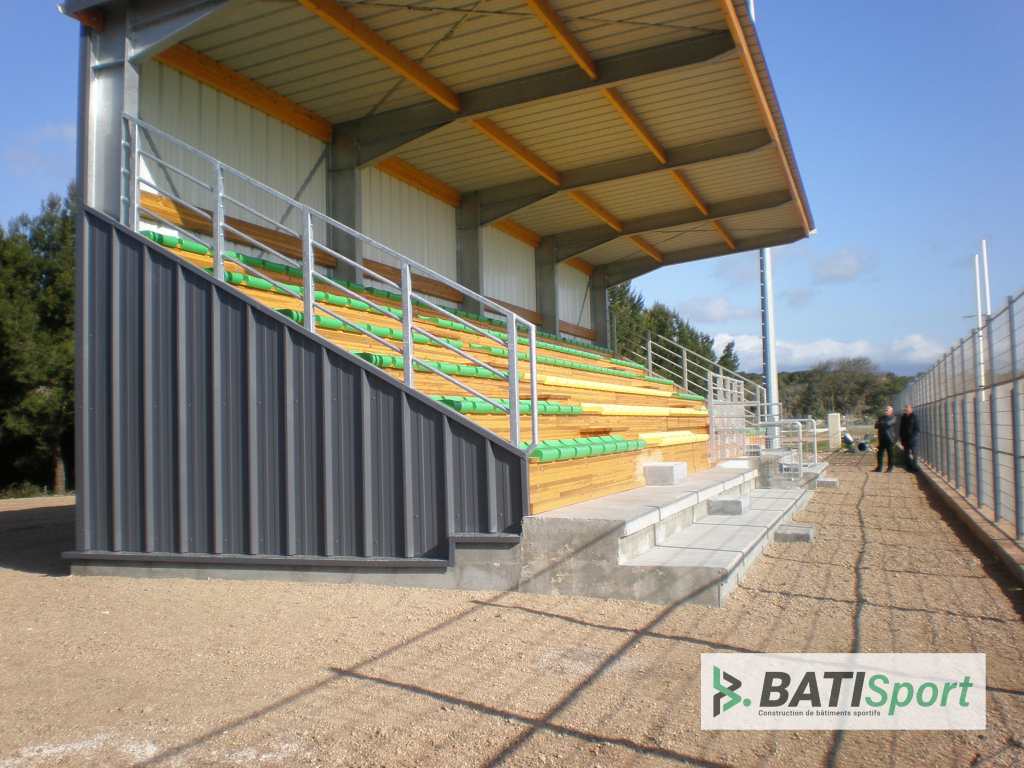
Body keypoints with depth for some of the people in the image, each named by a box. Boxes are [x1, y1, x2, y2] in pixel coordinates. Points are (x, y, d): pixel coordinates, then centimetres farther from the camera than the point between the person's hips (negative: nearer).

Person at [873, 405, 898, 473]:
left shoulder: (893, 418, -1)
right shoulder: (881, 417, 15)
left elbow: (888, 423, -19)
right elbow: (876, 426, 2)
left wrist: (881, 424, -3)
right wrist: (884, 425, -12)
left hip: (889, 439, -5)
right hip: (882, 439, 5)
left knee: (890, 454, 0)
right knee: (880, 453, 5)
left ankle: (890, 468, 9)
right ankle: (879, 467, 12)